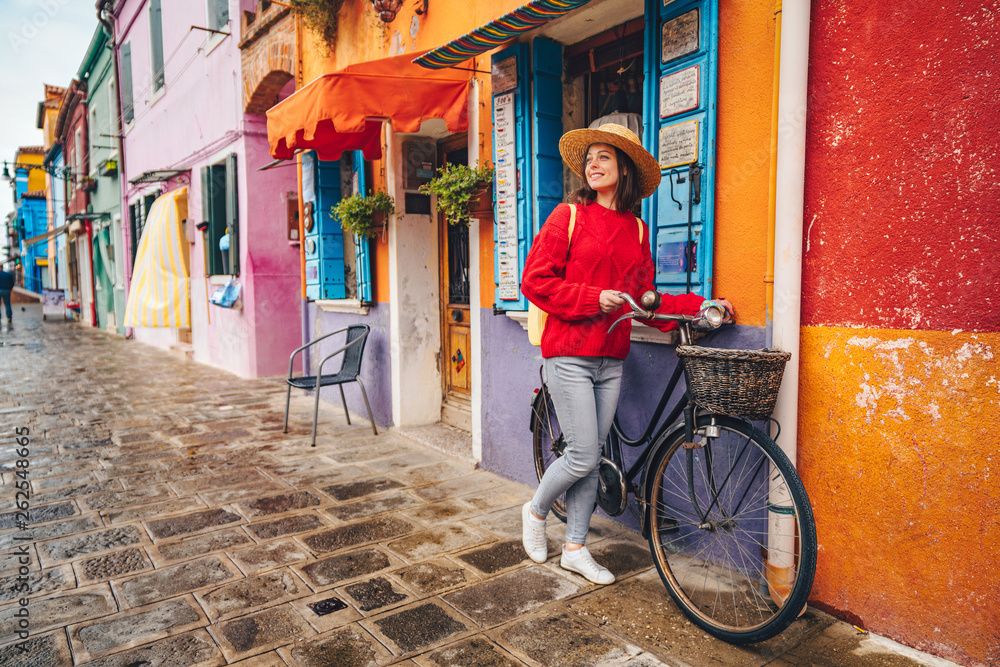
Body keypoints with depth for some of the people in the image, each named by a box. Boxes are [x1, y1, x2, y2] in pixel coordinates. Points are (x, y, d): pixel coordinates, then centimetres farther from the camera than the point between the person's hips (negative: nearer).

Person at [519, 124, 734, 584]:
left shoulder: (636, 229, 11)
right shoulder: (568, 216, -2)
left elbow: (644, 298, 12)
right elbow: (536, 282, -6)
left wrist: (698, 306, 0)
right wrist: (594, 298, -15)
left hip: (611, 359, 5)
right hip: (569, 353, -4)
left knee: (591, 458, 9)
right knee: (584, 456, -5)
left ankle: (576, 548, 24)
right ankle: (536, 511, 24)